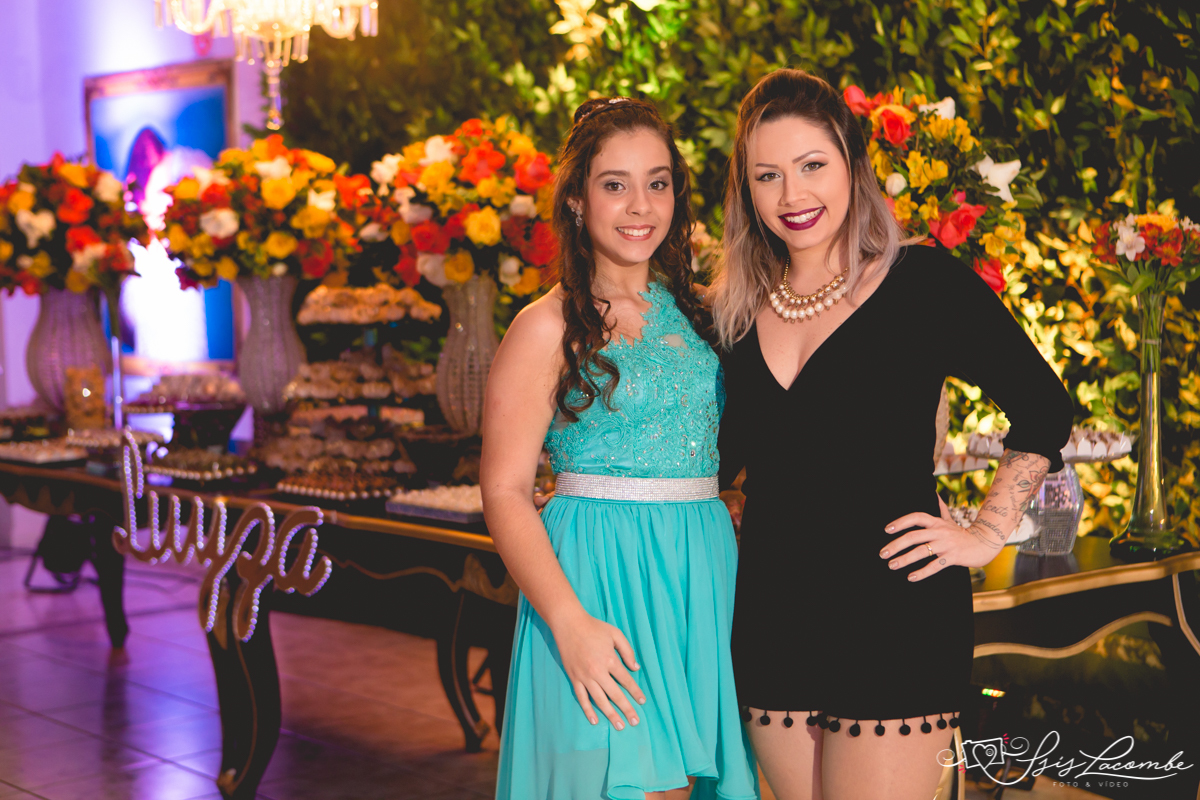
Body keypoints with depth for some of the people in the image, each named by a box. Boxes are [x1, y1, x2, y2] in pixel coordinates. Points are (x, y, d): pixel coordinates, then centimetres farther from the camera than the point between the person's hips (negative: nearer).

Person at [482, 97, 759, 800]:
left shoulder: (694, 311, 12)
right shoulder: (550, 328, -5)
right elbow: (506, 491, -9)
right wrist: (570, 622, -19)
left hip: (704, 580, 5)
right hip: (598, 577, -5)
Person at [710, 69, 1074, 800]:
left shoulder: (925, 283, -5)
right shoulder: (738, 310, 8)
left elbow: (1043, 409, 0)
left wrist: (987, 534, -4)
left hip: (895, 611, -4)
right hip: (771, 615, 5)